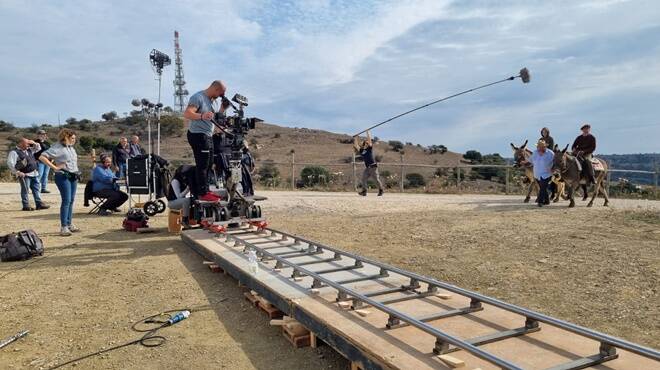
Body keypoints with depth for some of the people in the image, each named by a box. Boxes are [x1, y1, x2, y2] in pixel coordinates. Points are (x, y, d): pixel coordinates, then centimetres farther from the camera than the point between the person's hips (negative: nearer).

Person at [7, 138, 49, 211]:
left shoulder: (29, 150, 15)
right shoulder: (14, 152, -8)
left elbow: (38, 148, 29)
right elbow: (10, 164, -15)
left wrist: (34, 143, 10)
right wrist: (17, 172, -18)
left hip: (34, 173, 7)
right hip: (24, 175, -7)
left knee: (37, 189, 9)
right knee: (25, 190, -1)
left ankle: (39, 204, 14)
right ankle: (26, 206, 6)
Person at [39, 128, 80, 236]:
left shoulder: (71, 148, 13)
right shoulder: (58, 148, -11)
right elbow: (42, 157, -17)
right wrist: (54, 167, -16)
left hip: (73, 176, 8)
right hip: (63, 177, -8)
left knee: (71, 200, 11)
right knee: (66, 201, -9)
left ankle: (70, 224, 20)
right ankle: (64, 227, -5)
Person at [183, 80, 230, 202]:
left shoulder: (211, 100, 18)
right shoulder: (198, 97, -12)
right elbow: (187, 113, -25)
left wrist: (222, 108, 5)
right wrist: (202, 116, -42)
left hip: (208, 136, 10)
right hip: (198, 135, -10)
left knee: (208, 164, 13)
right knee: (202, 165, -11)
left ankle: (205, 190, 21)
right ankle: (202, 193, -8)